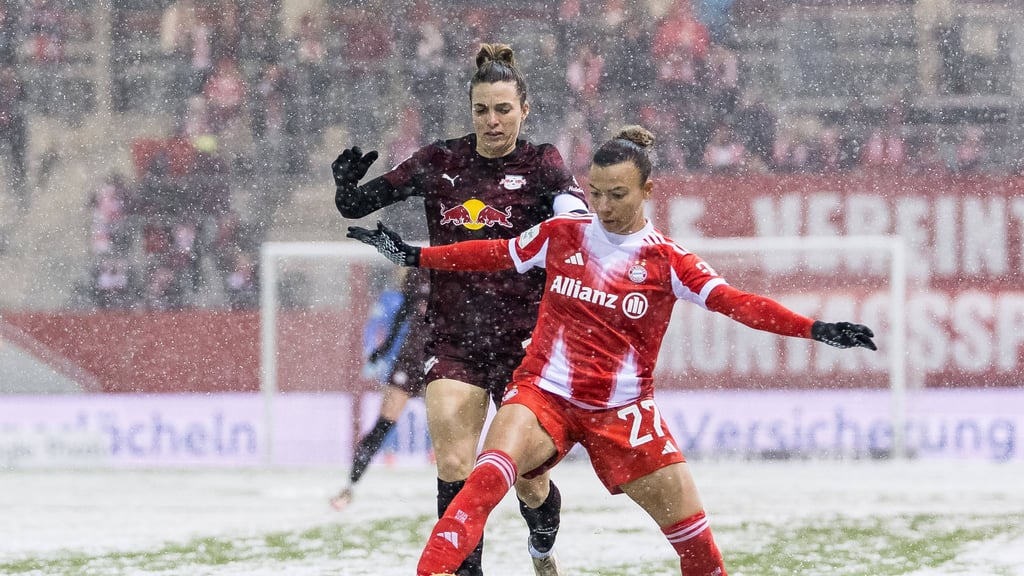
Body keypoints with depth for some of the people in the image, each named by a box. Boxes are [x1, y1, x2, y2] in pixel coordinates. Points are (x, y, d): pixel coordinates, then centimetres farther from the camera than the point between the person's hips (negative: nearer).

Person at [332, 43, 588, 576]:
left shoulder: (539, 164, -4)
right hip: (453, 340, 1)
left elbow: (577, 213, -22)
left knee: (529, 481, 7)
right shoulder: (440, 162, 2)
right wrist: (347, 184, -19)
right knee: (454, 467, -14)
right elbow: (355, 206, 4)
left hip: (522, 341, -1)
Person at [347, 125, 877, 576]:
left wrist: (813, 329, -24)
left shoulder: (666, 260, -3)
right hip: (544, 393, 0)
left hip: (623, 411, 0)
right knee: (489, 478, -30)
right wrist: (412, 255, 19)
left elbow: (735, 303, -12)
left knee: (691, 530, -1)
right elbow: (493, 254, 17)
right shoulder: (561, 235, 3)